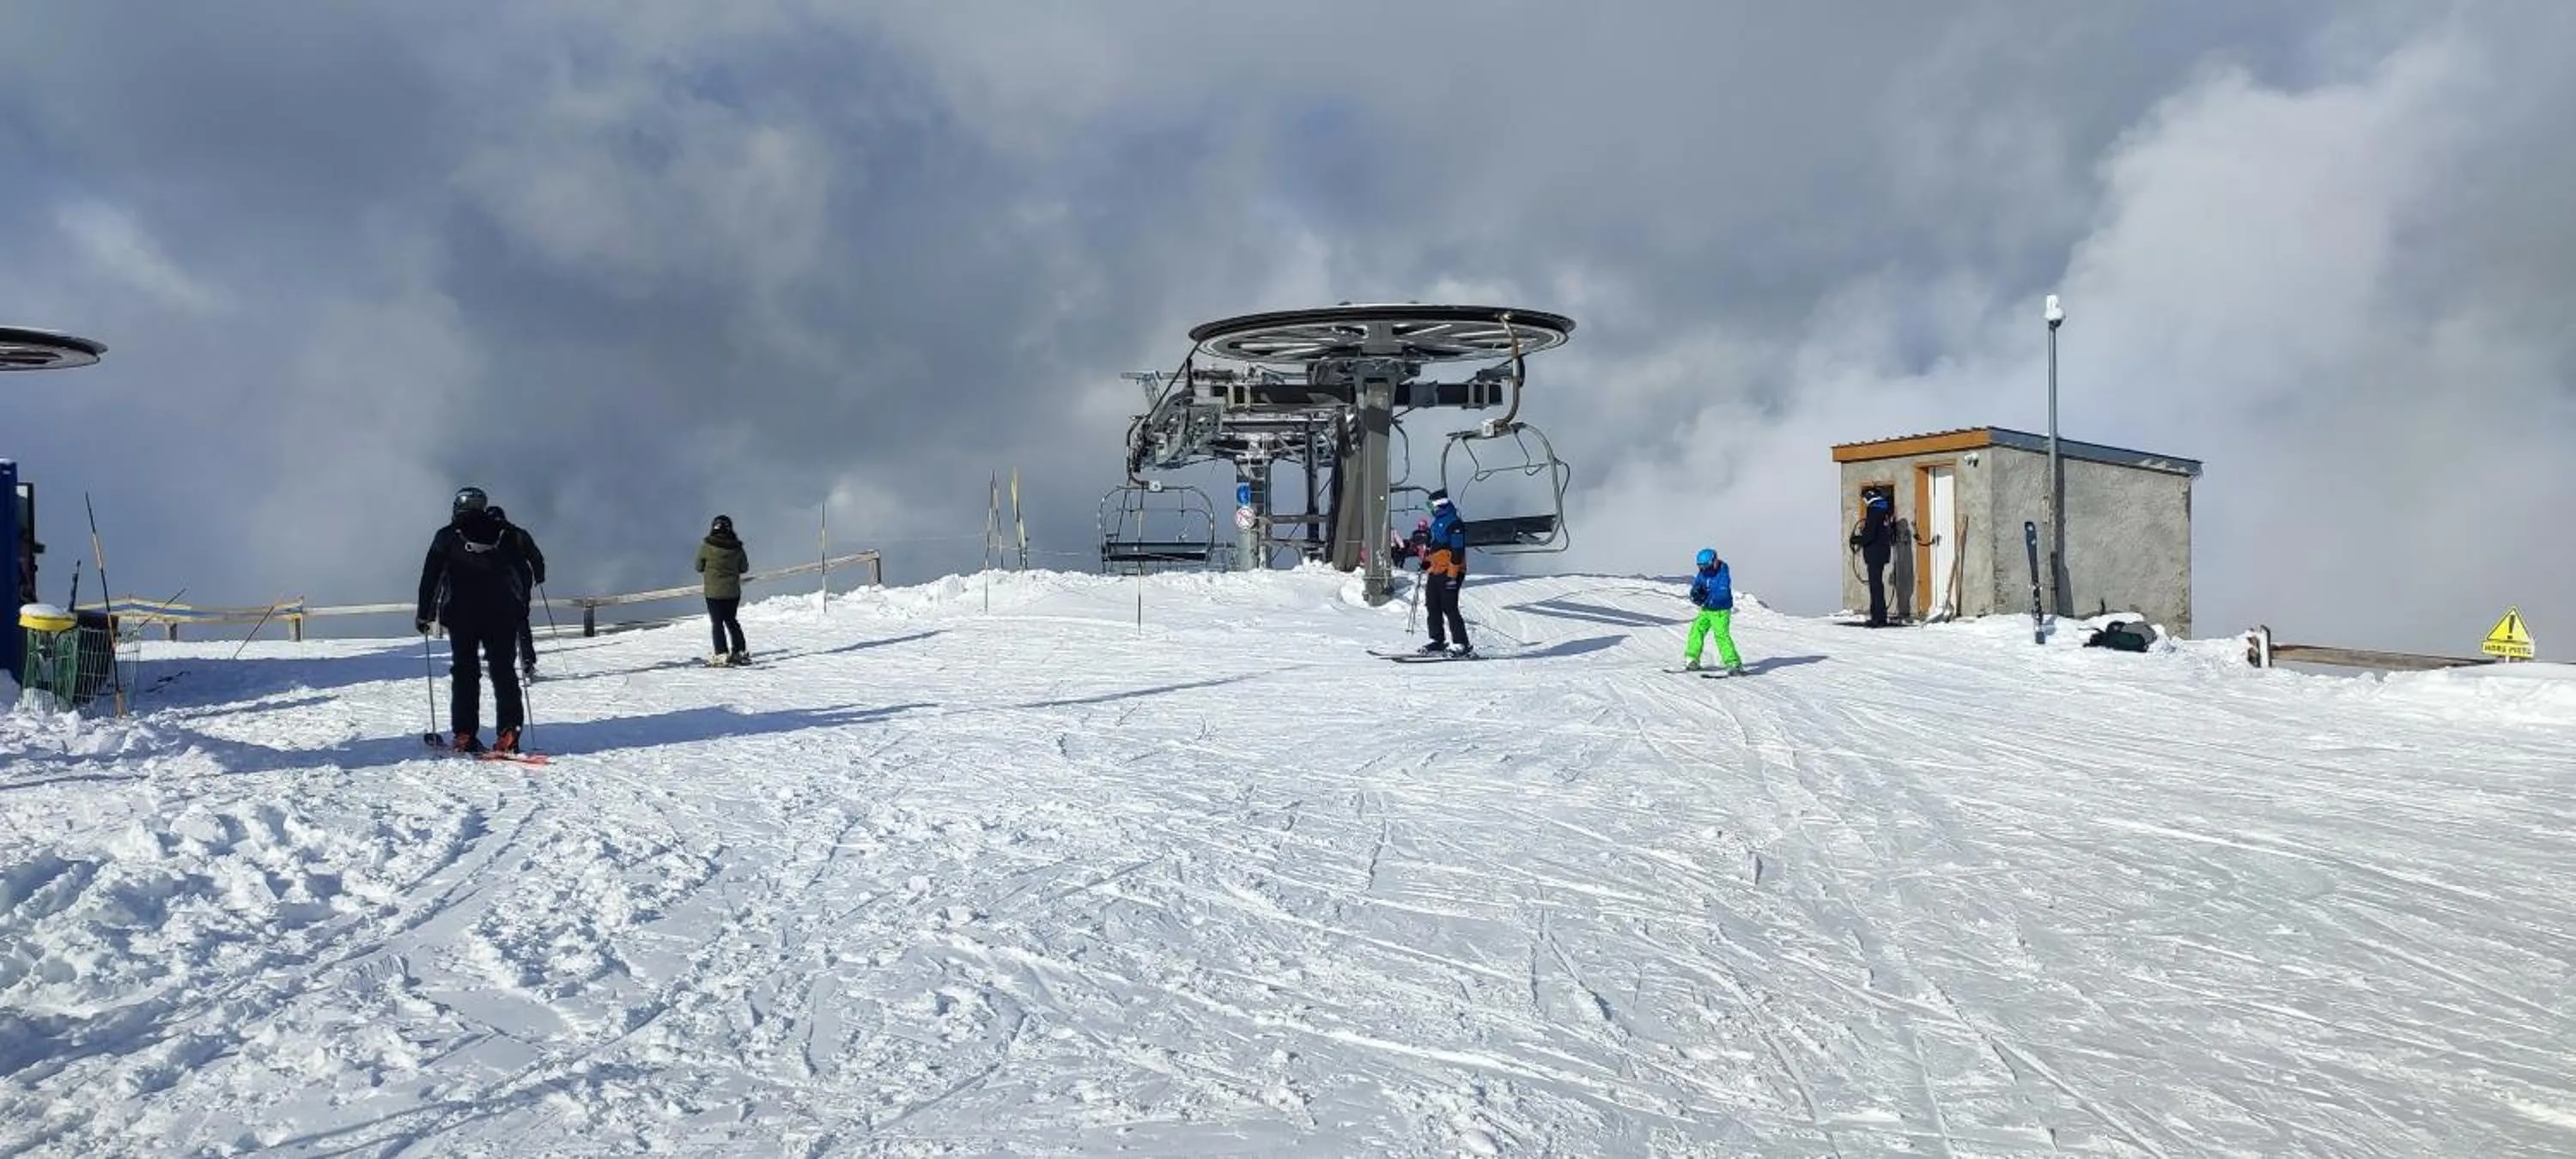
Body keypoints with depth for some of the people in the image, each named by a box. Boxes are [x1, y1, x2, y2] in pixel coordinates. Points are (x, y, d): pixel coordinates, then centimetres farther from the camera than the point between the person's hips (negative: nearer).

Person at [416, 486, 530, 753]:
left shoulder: (447, 536, 2)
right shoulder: (504, 534, 7)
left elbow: (431, 578, 1)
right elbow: (523, 574, 10)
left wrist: (424, 614, 8)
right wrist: (521, 609, 18)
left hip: (461, 615, -1)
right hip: (503, 615, 1)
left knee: (465, 672, 6)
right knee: (504, 671, 3)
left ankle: (465, 735, 0)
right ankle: (509, 732, -7)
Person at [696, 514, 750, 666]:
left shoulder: (706, 546, -12)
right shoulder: (737, 547, -5)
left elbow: (699, 567, -2)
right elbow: (744, 568, 5)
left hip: (714, 592, -3)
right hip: (733, 592, 3)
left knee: (717, 623, 3)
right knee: (731, 620, 18)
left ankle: (721, 654, -3)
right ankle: (740, 651, 20)